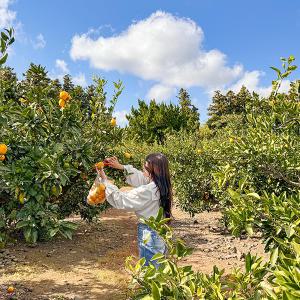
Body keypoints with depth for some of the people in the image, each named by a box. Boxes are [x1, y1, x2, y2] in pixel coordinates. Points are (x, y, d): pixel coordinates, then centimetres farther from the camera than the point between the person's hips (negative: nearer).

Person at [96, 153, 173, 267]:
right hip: (160, 234, 8)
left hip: (149, 235, -8)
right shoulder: (161, 186, -1)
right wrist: (121, 167, 15)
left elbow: (120, 200, -18)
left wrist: (105, 179, -11)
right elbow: (140, 178, 17)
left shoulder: (148, 191, -26)